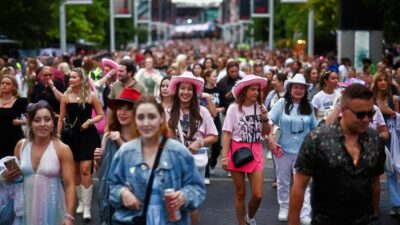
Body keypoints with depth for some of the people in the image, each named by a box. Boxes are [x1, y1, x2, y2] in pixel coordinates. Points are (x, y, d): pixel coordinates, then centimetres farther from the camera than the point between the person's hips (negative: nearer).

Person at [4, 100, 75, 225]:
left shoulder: (62, 149, -10)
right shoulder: (21, 145, 2)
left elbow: (69, 185, -11)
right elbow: (13, 174, 17)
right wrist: (9, 176, -6)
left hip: (52, 209, -3)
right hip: (26, 208, 3)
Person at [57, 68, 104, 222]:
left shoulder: (91, 96, -3)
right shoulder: (66, 96, 4)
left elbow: (101, 115, 2)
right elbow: (61, 118, 8)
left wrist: (89, 122, -15)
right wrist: (58, 136, 3)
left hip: (87, 135, -3)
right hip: (71, 135, 3)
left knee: (85, 169, -11)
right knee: (74, 170, 9)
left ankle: (87, 207, -5)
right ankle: (81, 202, 24)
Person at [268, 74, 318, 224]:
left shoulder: (308, 106, 3)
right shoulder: (282, 103, -5)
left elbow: (314, 128, 11)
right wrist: (271, 140, -13)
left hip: (303, 151, 1)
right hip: (283, 149, 0)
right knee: (283, 182, 14)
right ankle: (284, 209, 30)